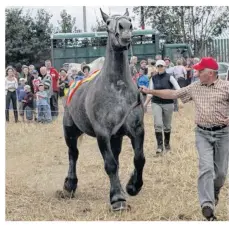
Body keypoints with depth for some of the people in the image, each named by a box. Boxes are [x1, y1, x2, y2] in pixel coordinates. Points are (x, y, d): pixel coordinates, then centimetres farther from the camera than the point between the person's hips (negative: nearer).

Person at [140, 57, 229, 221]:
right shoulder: (194, 87, 5)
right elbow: (172, 94, 10)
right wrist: (150, 91, 6)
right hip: (203, 134, 2)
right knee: (206, 168, -12)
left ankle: (215, 193, 40)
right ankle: (207, 205, -16)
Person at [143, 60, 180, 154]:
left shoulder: (169, 77, -5)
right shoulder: (153, 78, 4)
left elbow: (178, 89, -9)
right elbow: (150, 92, 10)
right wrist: (145, 104, 4)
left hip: (168, 103, -1)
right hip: (156, 103, 2)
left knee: (167, 126, 9)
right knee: (158, 124, -12)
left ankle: (167, 144, 29)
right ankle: (160, 145, -8)